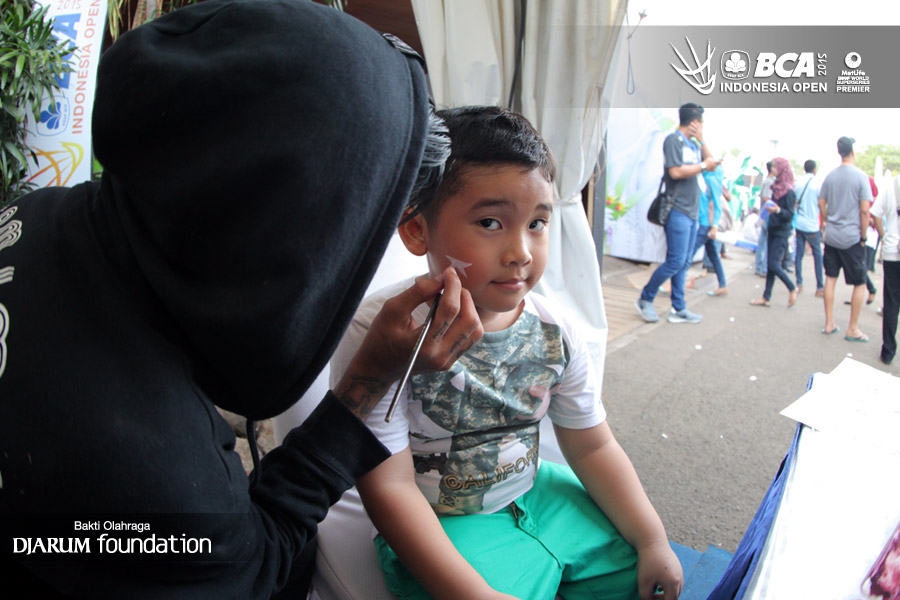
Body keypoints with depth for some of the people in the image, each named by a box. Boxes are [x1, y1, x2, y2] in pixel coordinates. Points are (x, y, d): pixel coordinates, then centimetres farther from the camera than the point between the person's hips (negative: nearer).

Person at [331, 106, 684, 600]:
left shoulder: (554, 333, -8)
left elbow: (592, 447, 3)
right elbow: (389, 487, -24)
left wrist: (652, 540, 0)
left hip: (537, 496, 6)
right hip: (443, 528, -5)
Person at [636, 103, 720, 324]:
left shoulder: (693, 144, 17)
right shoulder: (674, 139, -8)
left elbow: (712, 162, 16)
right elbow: (676, 171, -18)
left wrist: (701, 140, 7)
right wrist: (703, 166, -7)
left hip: (691, 211, 9)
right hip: (678, 210, -9)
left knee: (684, 262, 9)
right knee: (676, 261, -10)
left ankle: (678, 309, 14)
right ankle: (645, 299, 4)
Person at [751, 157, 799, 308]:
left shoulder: (788, 191, -16)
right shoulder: (777, 187, 8)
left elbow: (789, 215, -18)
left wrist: (777, 210, -33)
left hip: (781, 233, -8)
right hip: (773, 230, 8)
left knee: (774, 264, -9)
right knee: (770, 264, 9)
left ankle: (792, 289, 11)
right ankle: (766, 298, 12)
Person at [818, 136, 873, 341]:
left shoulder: (830, 176, 3)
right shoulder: (861, 176, -12)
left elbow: (821, 204, 8)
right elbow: (864, 210, -14)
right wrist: (864, 237, -6)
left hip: (831, 236, 5)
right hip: (852, 237, -5)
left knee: (830, 279, 11)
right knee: (860, 284, 6)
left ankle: (829, 324, 16)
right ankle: (852, 330, 9)